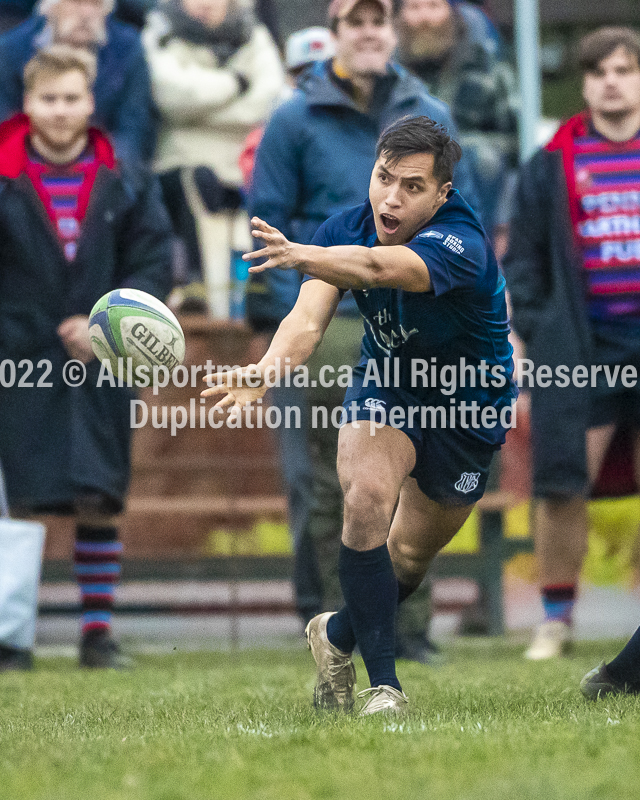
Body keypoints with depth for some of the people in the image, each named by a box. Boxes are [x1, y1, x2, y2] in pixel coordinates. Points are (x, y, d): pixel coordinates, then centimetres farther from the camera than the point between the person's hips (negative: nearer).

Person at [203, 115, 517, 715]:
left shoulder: (462, 244, -35)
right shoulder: (346, 230, -18)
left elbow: (377, 267, -56)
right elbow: (309, 319, -31)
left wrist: (302, 257, -75)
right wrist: (263, 373, -52)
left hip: (470, 410, -2)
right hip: (386, 382, 2)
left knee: (410, 557, 12)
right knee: (367, 497, -27)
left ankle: (338, 635, 44)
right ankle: (382, 682, -18)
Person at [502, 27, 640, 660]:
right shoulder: (551, 165, 7)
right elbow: (523, 258, 9)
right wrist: (537, 334, 0)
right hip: (580, 352, 0)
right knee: (561, 488, -6)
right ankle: (555, 619, 5)